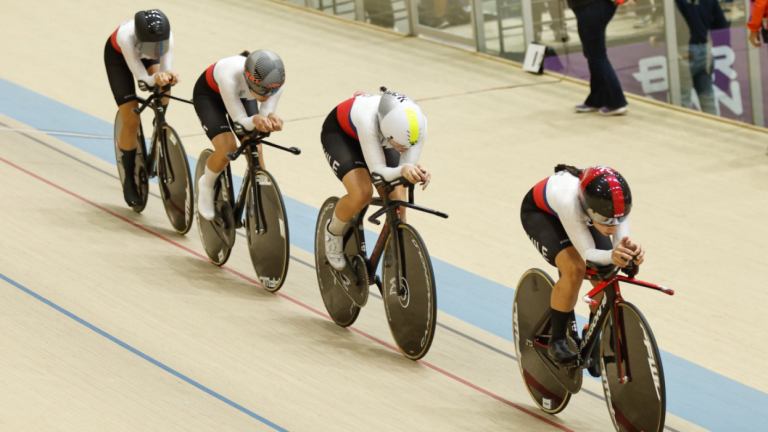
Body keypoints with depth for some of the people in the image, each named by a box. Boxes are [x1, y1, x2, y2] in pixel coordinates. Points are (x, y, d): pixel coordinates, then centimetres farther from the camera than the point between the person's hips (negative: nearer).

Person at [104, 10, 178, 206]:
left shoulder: (167, 37, -36)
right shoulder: (126, 35, -44)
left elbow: (166, 70, -31)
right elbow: (141, 76, -39)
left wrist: (168, 77, -54)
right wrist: (155, 79, -60)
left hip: (147, 57, 3)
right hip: (118, 56, -3)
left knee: (162, 98, -26)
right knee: (131, 121, -10)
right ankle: (129, 179, 6)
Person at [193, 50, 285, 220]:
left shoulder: (276, 83, -34)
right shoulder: (230, 76, -45)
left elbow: (266, 114, -24)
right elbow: (240, 120, -38)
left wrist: (272, 119, -48)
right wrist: (255, 120, -60)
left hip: (242, 96, 4)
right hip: (209, 95, -4)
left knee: (255, 151, -10)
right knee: (227, 149, -22)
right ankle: (206, 185, 9)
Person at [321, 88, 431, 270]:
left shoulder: (417, 126, -34)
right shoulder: (368, 119, -46)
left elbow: (409, 165, -27)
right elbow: (378, 171, -44)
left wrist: (418, 172, -51)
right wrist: (402, 171, -64)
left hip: (377, 136, 4)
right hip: (339, 133, -4)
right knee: (361, 194, -28)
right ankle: (333, 233, 5)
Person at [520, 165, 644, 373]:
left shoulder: (618, 202, -35)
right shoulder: (569, 200, -46)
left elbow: (621, 244, -30)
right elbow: (588, 254, -41)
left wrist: (631, 252, -53)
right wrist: (611, 256, -61)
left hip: (579, 214, 4)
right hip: (540, 212, -4)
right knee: (574, 269, -28)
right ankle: (558, 340, -7)